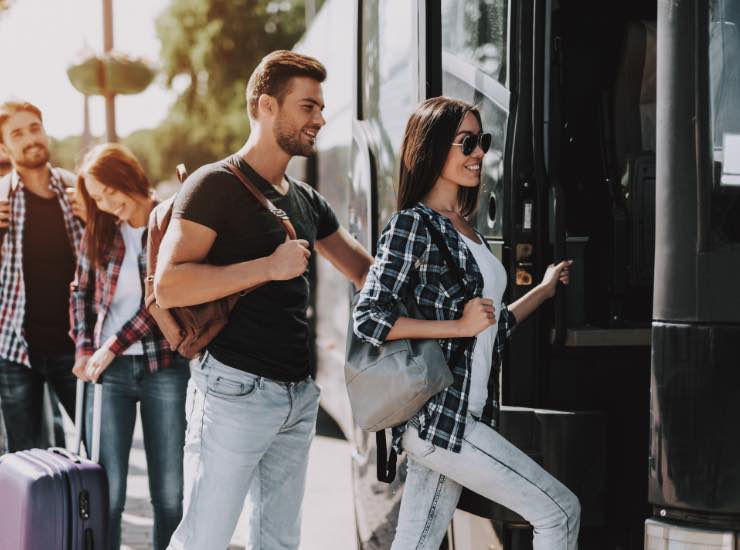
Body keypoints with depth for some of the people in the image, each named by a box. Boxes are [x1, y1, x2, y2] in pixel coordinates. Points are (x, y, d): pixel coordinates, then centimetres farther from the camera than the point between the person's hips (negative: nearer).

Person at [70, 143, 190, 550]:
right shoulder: (98, 231, 7)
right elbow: (81, 292, 16)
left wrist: (112, 347, -13)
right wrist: (83, 350, 4)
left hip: (164, 367, -2)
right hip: (108, 370, 3)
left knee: (170, 491, 2)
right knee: (107, 491, 1)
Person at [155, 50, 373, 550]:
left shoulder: (307, 201, 16)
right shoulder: (217, 185, -8)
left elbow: (367, 270, 23)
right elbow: (168, 286, -18)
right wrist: (269, 266, -19)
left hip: (299, 395, 8)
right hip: (237, 390, -8)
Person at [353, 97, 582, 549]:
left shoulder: (468, 232, 16)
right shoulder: (413, 225, -9)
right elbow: (369, 320, -17)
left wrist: (544, 290, 24)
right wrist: (460, 325, -16)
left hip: (466, 417, 8)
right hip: (438, 415, -8)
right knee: (560, 511, -4)